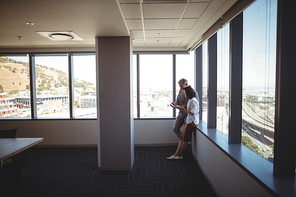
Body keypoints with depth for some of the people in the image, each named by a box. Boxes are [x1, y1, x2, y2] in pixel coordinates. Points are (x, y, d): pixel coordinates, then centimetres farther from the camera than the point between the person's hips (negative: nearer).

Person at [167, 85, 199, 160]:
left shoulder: (194, 101, -17)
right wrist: (179, 107, 10)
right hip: (188, 121, 10)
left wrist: (183, 109, -18)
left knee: (185, 139, -1)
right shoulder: (190, 100, 13)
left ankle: (180, 155, 11)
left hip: (192, 122, -10)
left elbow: (192, 112, -23)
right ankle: (176, 154, 10)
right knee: (182, 138, 7)